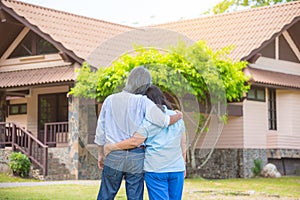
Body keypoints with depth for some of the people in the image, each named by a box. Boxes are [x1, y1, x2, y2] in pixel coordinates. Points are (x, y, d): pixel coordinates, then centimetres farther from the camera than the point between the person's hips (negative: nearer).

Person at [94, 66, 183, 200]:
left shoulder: (110, 100, 1)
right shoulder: (143, 102, -10)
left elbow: (100, 130, 8)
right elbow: (163, 121, -19)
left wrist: (100, 154, 19)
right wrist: (178, 116, 3)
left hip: (114, 155, 2)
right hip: (136, 157, -2)